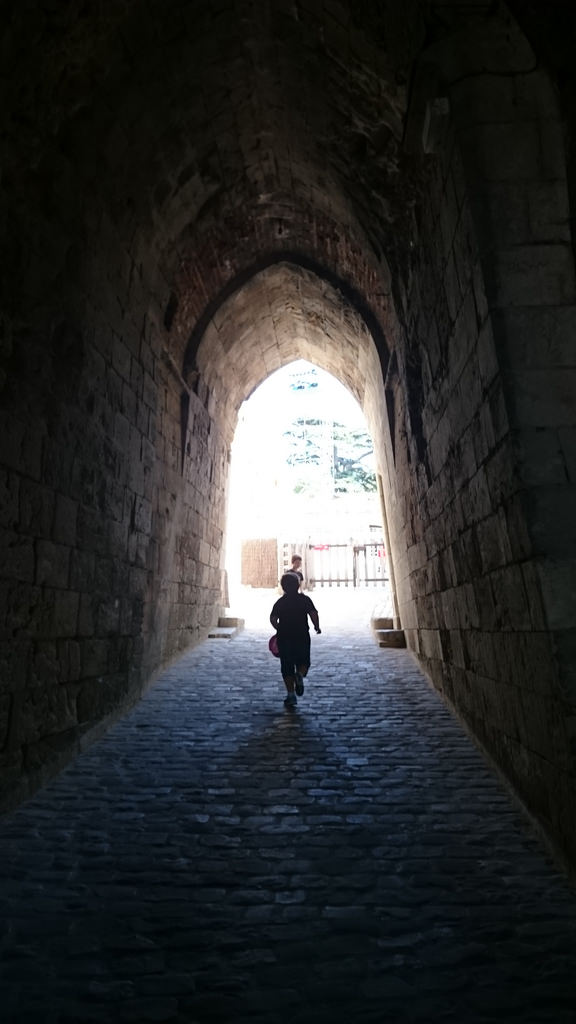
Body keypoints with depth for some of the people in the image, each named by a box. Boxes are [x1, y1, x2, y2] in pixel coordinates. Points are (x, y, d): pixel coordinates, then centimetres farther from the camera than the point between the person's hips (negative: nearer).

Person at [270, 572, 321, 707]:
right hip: (302, 636, -1)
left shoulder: (280, 602, 3)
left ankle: (291, 695, 5)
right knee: (303, 661, 17)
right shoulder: (305, 599, 0)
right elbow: (314, 613, -10)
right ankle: (300, 675, -15)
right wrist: (317, 626, 5)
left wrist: (280, 629, 10)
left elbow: (273, 619, -6)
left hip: (284, 638, 1)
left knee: (287, 667, 9)